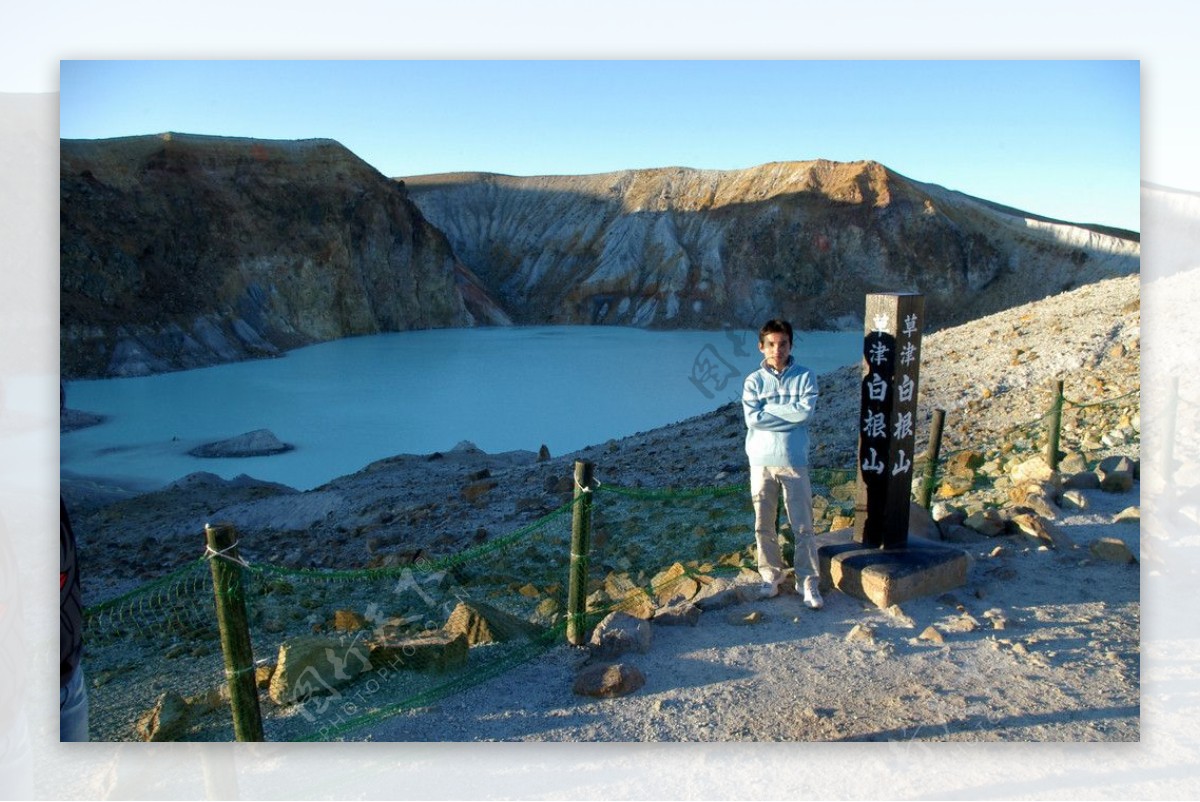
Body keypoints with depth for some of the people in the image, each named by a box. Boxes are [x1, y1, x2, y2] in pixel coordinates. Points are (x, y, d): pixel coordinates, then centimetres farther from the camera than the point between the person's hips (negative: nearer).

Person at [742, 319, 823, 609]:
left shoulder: (804, 377, 0)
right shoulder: (754, 381, 1)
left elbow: (806, 411, -16)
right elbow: (752, 419, -13)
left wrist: (768, 407, -12)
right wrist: (790, 414, -13)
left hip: (794, 462, -1)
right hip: (761, 462, 1)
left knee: (802, 526, 2)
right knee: (763, 526, 9)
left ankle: (809, 582, 13)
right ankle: (771, 575, 25)